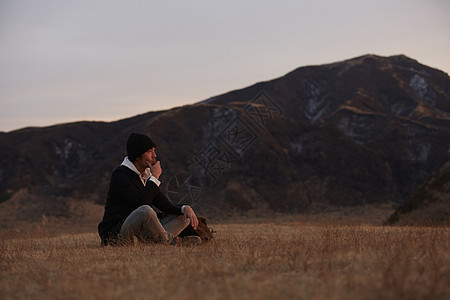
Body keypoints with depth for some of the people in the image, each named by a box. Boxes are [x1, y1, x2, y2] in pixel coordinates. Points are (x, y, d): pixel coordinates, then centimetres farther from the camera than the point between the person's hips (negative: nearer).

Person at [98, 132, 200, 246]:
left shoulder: (146, 175, 15)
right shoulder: (120, 175, -12)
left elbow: (163, 203, 11)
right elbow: (141, 201, -26)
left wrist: (185, 208, -8)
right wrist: (155, 177, -15)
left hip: (141, 234, 9)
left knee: (185, 216, 1)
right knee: (145, 210, -38)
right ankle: (170, 241, -14)